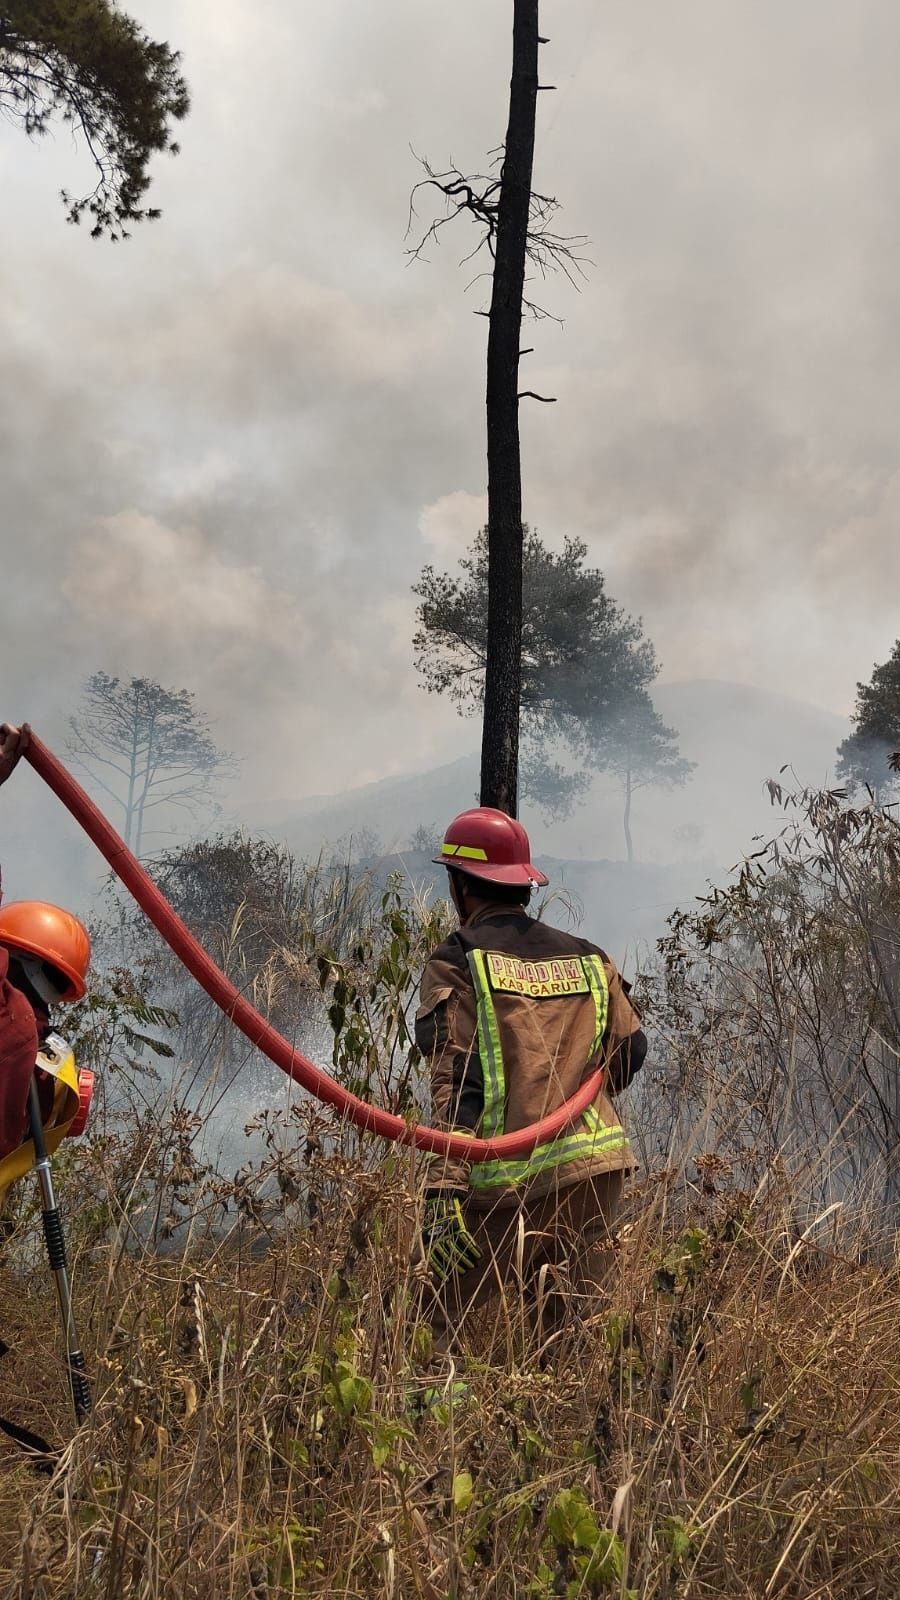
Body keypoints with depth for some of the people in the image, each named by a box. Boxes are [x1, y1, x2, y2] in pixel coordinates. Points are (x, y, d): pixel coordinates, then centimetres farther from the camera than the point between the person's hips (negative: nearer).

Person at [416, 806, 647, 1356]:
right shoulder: (589, 957, 12)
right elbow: (630, 1049, 12)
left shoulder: (457, 963, -2)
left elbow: (452, 1076, -12)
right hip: (598, 1165, 5)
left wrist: (444, 1185, -17)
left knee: (436, 1320, 7)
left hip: (508, 1177, -5)